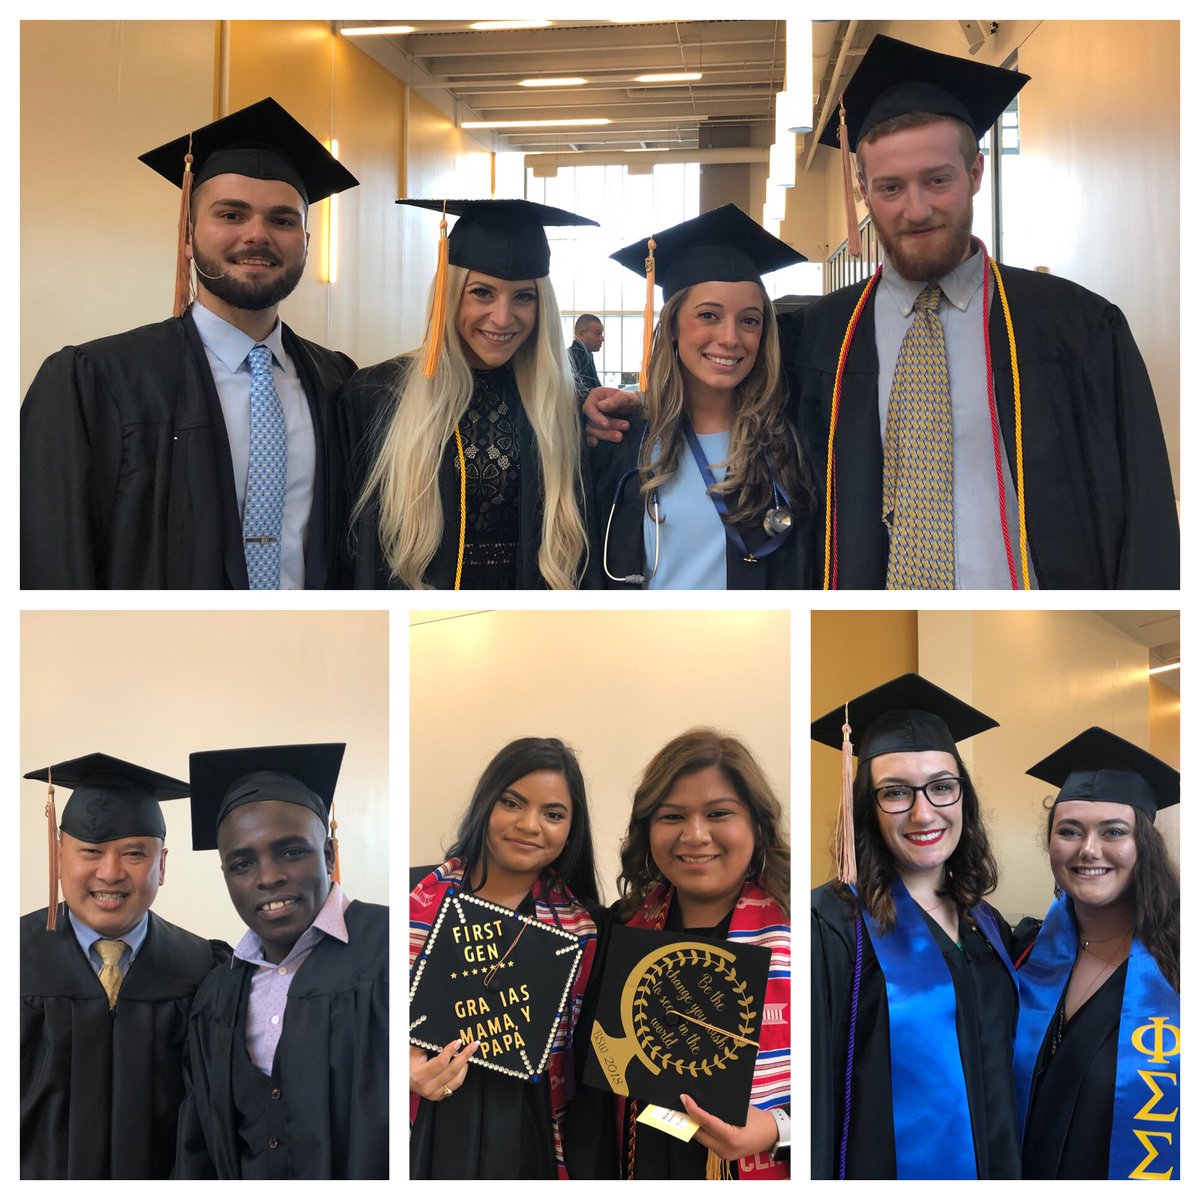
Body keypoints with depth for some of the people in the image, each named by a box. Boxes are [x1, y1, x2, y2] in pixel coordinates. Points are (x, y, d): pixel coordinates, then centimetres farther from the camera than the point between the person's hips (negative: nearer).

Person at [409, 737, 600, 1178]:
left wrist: (569, 1165, 0)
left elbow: (580, 1064, 4)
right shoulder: (420, 901, -6)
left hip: (525, 1141, 1)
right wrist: (407, 1069, -18)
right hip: (428, 1136, 0)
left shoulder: (581, 928, -3)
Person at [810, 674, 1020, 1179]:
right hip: (892, 1174, -6)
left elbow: (1000, 1077, 13)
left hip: (995, 1171, 6)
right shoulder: (834, 925, -17)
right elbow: (813, 1107, -19)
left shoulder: (988, 928, 5)